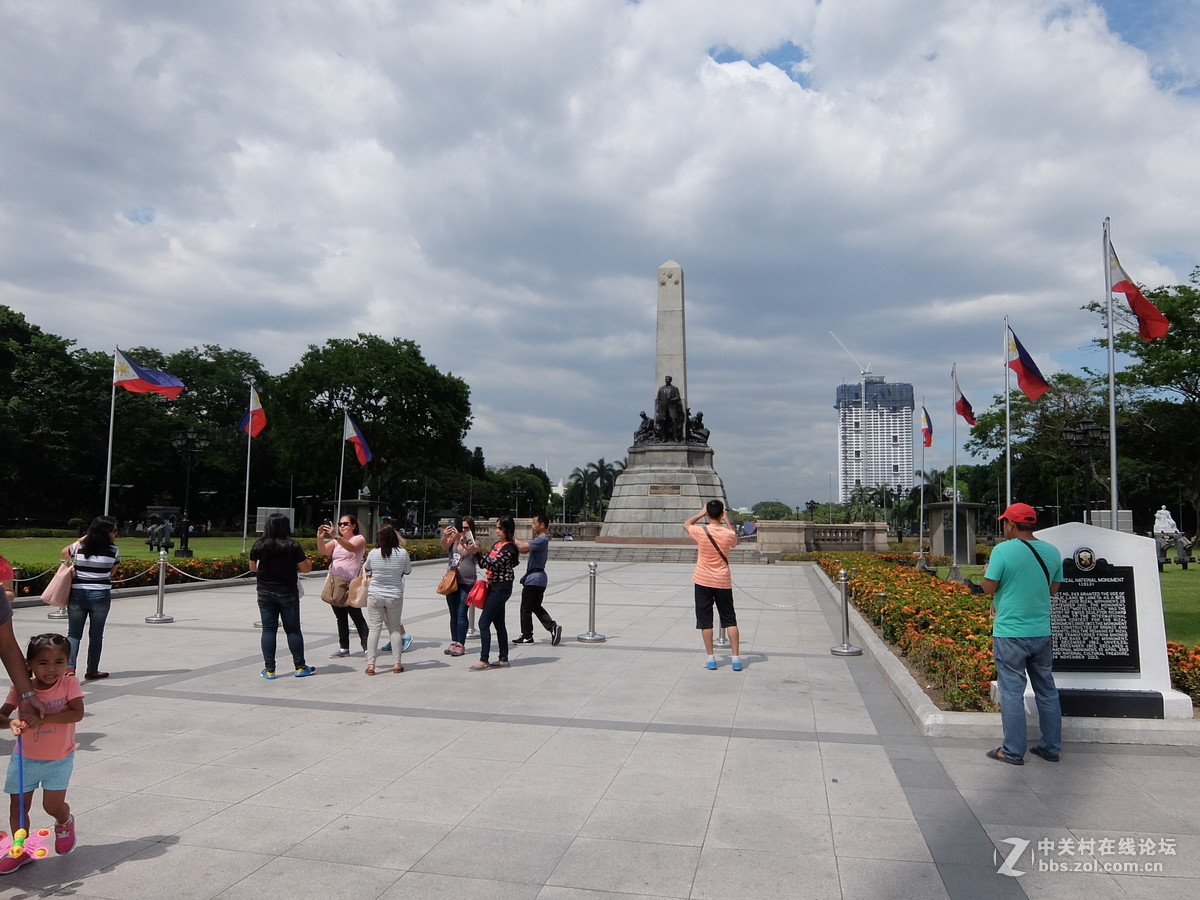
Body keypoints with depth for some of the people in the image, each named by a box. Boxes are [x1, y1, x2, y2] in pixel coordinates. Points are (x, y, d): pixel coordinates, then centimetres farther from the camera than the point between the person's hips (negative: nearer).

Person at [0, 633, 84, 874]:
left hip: (59, 759, -2)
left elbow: (77, 713, -24)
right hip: (25, 758, 2)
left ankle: (65, 823, 31)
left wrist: (44, 718, -34)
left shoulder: (69, 683, -14)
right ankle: (20, 850, 27)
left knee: (52, 805, -4)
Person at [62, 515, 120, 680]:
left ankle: (69, 667, -6)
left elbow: (63, 554, 22)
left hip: (77, 594, 2)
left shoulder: (79, 547, 0)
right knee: (96, 635, 9)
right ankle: (92, 671, 17)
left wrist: (80, 540, 21)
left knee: (73, 633, 10)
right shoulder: (113, 551, -6)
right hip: (101, 596, -2)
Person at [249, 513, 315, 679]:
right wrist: (305, 557, 11)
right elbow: (307, 568, -7)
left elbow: (253, 568, 10)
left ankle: (269, 670, 8)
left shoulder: (258, 545, -3)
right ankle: (300, 667, 13)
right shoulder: (292, 547, -12)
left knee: (268, 630, 7)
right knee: (293, 630, 7)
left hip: (265, 592, 2)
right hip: (288, 593, -2)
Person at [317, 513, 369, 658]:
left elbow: (352, 548, -26)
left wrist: (336, 536, -38)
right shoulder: (336, 541, 14)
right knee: (341, 618, 11)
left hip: (349, 584, -6)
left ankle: (366, 648, -3)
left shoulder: (359, 539, -4)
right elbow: (323, 550, -2)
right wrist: (320, 538, -22)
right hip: (334, 583, 6)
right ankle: (343, 648, 18)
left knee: (356, 617, -6)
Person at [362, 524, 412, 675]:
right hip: (395, 597, 0)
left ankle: (370, 664, 4)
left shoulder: (373, 553, -8)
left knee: (375, 629, 5)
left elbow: (365, 569, 10)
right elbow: (408, 571, 5)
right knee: (395, 629, 12)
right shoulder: (402, 553, -11)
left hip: (374, 596, 0)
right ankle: (396, 664, 12)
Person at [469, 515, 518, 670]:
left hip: (501, 589, -9)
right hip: (494, 587, 9)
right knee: (499, 624, 12)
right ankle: (503, 659, 18)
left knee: (483, 623, -10)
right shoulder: (496, 545, 13)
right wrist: (477, 552, 4)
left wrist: (477, 553, -28)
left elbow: (494, 564, -23)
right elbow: (487, 564, 18)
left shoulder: (509, 548, -15)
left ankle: (484, 660, -8)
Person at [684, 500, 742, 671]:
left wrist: (701, 512, 15)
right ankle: (736, 658, 8)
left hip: (703, 581, -1)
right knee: (730, 620, 10)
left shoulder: (700, 532, -12)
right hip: (723, 582, 1)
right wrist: (727, 520, 17)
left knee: (705, 621, 7)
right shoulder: (728, 534, -10)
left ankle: (710, 658, 8)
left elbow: (686, 524, 11)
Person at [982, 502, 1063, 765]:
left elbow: (989, 588, -11)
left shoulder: (1003, 550, -15)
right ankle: (1051, 747, 25)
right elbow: (1054, 588, 12)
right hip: (1042, 632, 6)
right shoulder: (1052, 551, 3)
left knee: (1012, 691, 2)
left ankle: (1013, 751, 8)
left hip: (1010, 633, -5)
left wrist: (987, 572, 9)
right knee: (1046, 690, 16)